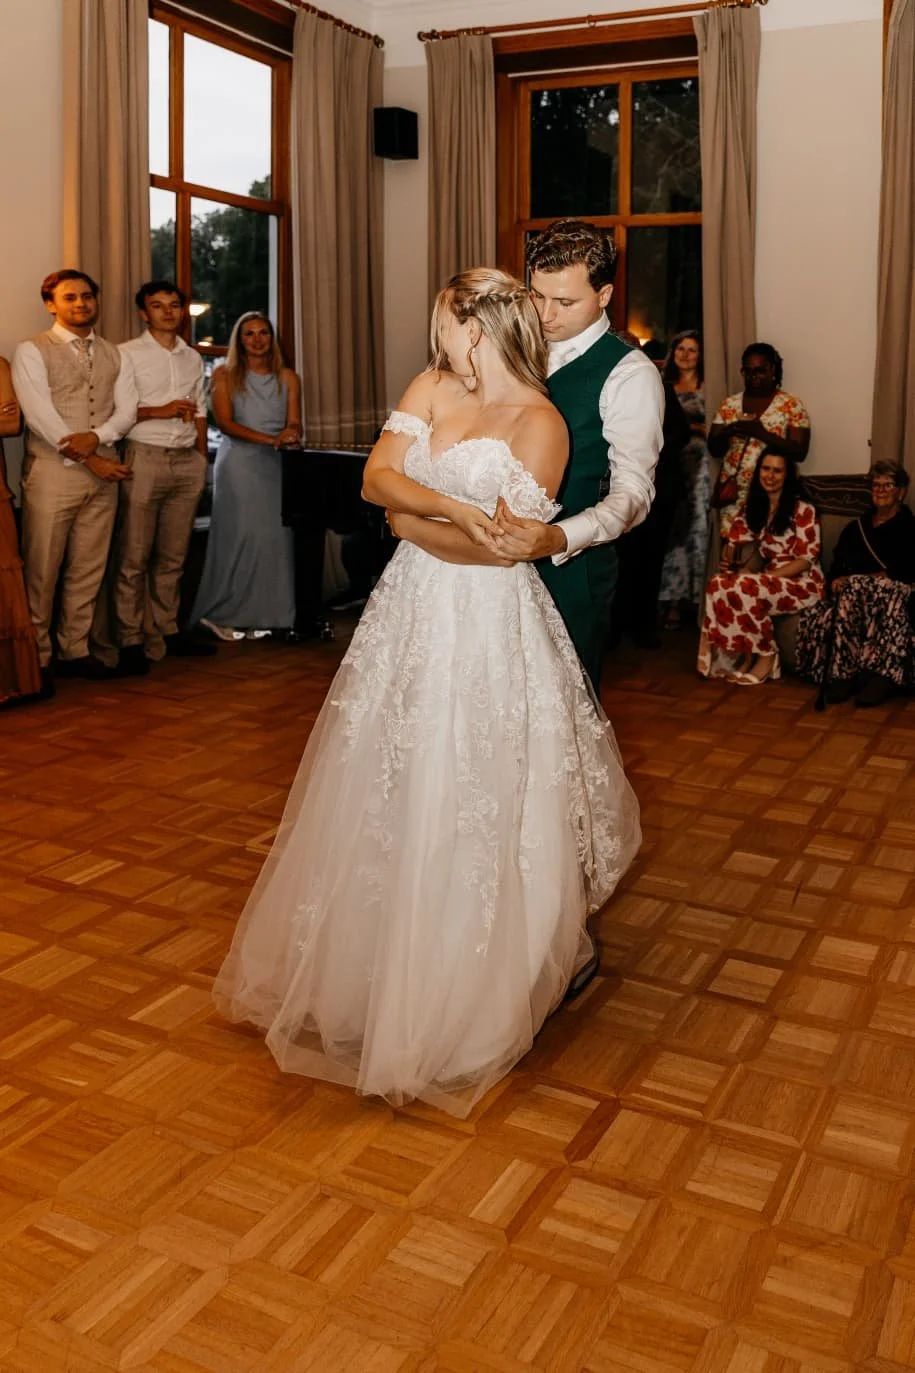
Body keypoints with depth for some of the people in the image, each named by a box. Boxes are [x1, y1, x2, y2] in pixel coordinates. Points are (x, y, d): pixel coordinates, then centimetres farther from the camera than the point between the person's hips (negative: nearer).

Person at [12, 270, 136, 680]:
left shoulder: (114, 355, 15)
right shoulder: (32, 352, 0)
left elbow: (127, 409, 5)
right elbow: (41, 416, -10)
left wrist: (96, 437, -15)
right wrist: (89, 461, -14)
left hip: (103, 471, 5)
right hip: (52, 472, -4)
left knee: (88, 569, 7)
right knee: (41, 570, -3)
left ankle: (75, 650, 16)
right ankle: (36, 658, 6)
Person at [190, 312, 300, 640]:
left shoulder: (287, 377, 13)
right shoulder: (225, 375, 6)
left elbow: (294, 424, 6)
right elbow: (225, 422, -6)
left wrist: (291, 434, -20)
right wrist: (270, 439, -19)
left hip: (276, 466, 3)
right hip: (238, 465, -3)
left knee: (274, 537, -3)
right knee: (237, 535, -6)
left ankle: (262, 614, 5)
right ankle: (226, 613, 3)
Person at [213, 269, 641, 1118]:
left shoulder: (540, 424, -10)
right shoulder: (430, 389, 7)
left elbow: (505, 545, -17)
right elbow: (378, 477, -4)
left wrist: (410, 519, -6)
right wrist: (456, 509, -20)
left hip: (488, 627, -6)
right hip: (411, 612, 6)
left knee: (471, 810, 2)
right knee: (387, 797, 13)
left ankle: (464, 1000, 23)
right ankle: (364, 962, 34)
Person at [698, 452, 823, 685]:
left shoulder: (803, 510, -6)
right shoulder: (754, 509, 13)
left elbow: (805, 560, -13)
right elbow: (735, 544, 9)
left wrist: (763, 577, -21)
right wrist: (731, 559, -16)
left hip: (803, 584, -6)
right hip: (772, 581, 6)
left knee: (745, 588, -32)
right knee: (719, 583, -22)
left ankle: (767, 655, -17)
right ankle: (744, 655, -19)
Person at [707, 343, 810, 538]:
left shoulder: (791, 405, -1)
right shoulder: (730, 404, 9)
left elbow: (799, 452, -9)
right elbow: (713, 449, 7)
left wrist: (762, 433, -20)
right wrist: (728, 432, -14)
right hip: (733, 493, 3)